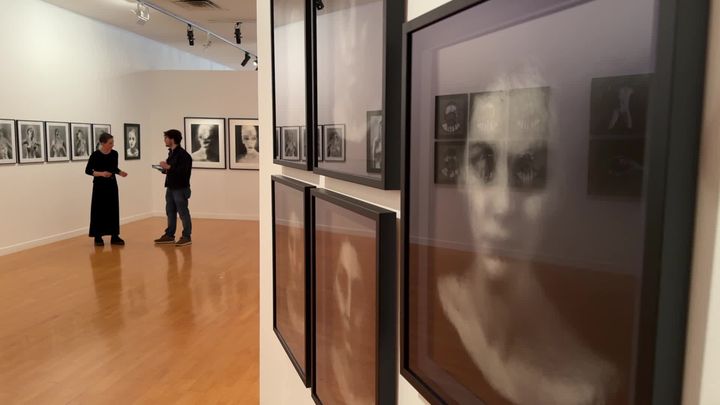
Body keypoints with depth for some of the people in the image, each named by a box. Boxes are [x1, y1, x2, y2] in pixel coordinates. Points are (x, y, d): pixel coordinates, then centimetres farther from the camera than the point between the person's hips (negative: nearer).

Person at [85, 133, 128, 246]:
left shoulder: (114, 154, 4)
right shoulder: (95, 155, -12)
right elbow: (88, 170, -7)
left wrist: (120, 172, -4)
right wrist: (101, 173, -22)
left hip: (112, 185, 5)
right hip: (100, 185, -5)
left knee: (113, 210, 6)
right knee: (99, 211, 1)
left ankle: (114, 237, 13)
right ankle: (98, 237, 10)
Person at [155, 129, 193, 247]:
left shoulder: (183, 154, -16)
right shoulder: (171, 153, 13)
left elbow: (184, 171, -24)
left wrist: (168, 167, -23)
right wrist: (165, 169, 3)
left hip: (180, 188, -9)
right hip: (170, 187, 9)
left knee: (183, 212, -3)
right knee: (170, 212, 15)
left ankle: (187, 237, 5)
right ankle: (169, 235, 24)